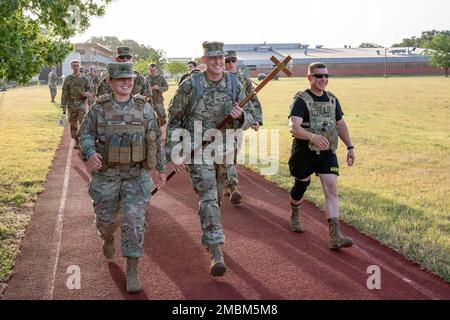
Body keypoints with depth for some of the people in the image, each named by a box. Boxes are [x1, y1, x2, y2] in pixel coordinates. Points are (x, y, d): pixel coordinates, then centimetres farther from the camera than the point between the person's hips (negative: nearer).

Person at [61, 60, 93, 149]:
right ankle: (76, 142, 17)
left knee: (82, 122, -16)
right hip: (71, 104, 2)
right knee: (73, 124, 5)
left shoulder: (85, 78, 2)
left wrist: (85, 94, -19)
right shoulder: (68, 79, 2)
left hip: (82, 103, -1)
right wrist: (63, 107, -2)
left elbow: (90, 92, 4)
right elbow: (64, 94, 3)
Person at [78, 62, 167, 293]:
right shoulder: (99, 108, -2)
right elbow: (85, 134, -1)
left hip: (136, 174, -1)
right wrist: (90, 153, -22)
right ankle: (108, 237, 50)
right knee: (106, 219, 12)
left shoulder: (144, 108, -1)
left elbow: (156, 140, 6)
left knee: (134, 220, -11)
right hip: (106, 174, 1)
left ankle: (132, 272, -2)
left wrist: (162, 169, 10)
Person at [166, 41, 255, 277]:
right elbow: (174, 120, -5)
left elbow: (251, 116, 5)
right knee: (208, 197, -13)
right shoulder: (190, 85, -11)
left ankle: (209, 234, 43)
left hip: (225, 150, 4)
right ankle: (216, 253, -16)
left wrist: (241, 115, -20)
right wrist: (174, 153, -10)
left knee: (217, 196, 18)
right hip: (198, 150, -4)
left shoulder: (235, 85, -1)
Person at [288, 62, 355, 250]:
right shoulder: (301, 100, -12)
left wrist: (350, 147, 14)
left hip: (327, 153, 4)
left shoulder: (332, 99, 8)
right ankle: (295, 215, 46)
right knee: (301, 186, 14)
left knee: (332, 189, -9)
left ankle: (335, 236, -14)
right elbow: (293, 127, -27)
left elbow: (341, 124, 21)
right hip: (304, 152, -4)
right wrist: (312, 137, -44)